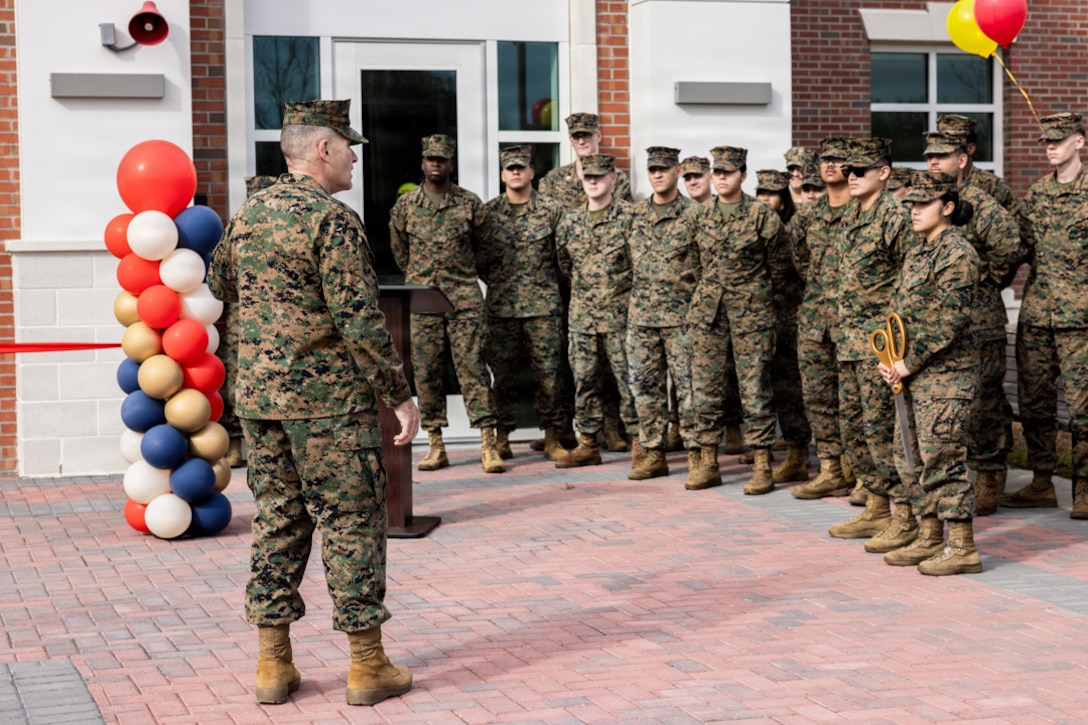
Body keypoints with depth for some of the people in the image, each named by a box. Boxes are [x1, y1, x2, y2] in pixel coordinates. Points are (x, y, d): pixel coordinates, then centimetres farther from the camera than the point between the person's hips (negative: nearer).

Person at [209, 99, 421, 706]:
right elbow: (360, 319, -19)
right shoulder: (333, 219, -14)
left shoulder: (247, 215, 9)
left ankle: (273, 665, 15)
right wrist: (400, 394, -13)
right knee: (352, 522, 2)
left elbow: (221, 284, 26)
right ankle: (368, 666, 7)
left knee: (277, 521, 12)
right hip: (329, 401, -7)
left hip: (258, 399, 7)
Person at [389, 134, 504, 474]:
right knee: (426, 373, 2)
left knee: (473, 369, -5)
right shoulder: (405, 205, 5)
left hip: (465, 299, -1)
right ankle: (436, 446, 10)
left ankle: (488, 446, -6)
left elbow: (484, 245, 15)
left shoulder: (470, 203, 2)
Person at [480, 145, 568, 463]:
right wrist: (500, 281, 8)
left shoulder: (551, 210, 1)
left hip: (544, 305, -1)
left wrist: (542, 279, 8)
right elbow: (479, 255, 11)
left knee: (548, 372, 1)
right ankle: (502, 436, 13)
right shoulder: (488, 212, 4)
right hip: (501, 305, 1)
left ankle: (552, 437, 9)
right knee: (503, 373, 5)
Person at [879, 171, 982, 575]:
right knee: (911, 458, 12)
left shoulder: (957, 253, -13)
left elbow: (950, 320, -19)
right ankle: (930, 539, 23)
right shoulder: (916, 255, 16)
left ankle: (963, 549, 0)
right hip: (914, 375, 9)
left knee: (943, 458, -7)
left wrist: (909, 363, -15)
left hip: (945, 374, -9)